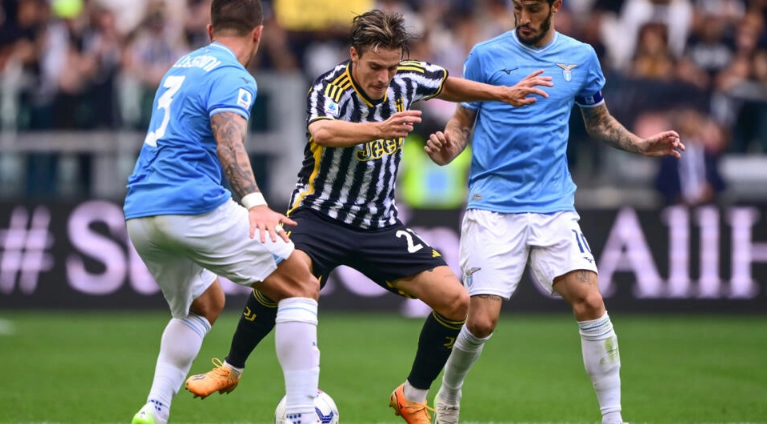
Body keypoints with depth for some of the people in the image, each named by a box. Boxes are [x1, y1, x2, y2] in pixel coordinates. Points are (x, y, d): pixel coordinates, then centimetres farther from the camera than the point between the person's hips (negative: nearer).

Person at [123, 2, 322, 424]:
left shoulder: (181, 67, 23)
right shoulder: (231, 77, -4)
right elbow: (229, 143, -21)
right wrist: (256, 203, -33)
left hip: (138, 214, 8)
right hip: (194, 206, -8)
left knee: (203, 305, 29)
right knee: (300, 286, 1)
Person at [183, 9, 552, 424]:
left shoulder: (406, 79, -5)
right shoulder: (332, 88, -22)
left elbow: (445, 85, 21)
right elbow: (322, 130, -47)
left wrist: (504, 94, 18)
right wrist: (379, 129, -63)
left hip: (380, 225, 5)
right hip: (322, 214, -5)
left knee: (456, 301, -9)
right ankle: (230, 369, -6)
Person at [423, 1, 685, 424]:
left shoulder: (581, 57, 8)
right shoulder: (486, 56, 0)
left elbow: (599, 122, 21)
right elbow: (462, 123, 6)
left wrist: (641, 145, 5)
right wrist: (445, 149, -16)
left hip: (553, 205, 2)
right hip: (492, 206, -2)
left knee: (590, 302, -15)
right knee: (482, 321, -9)